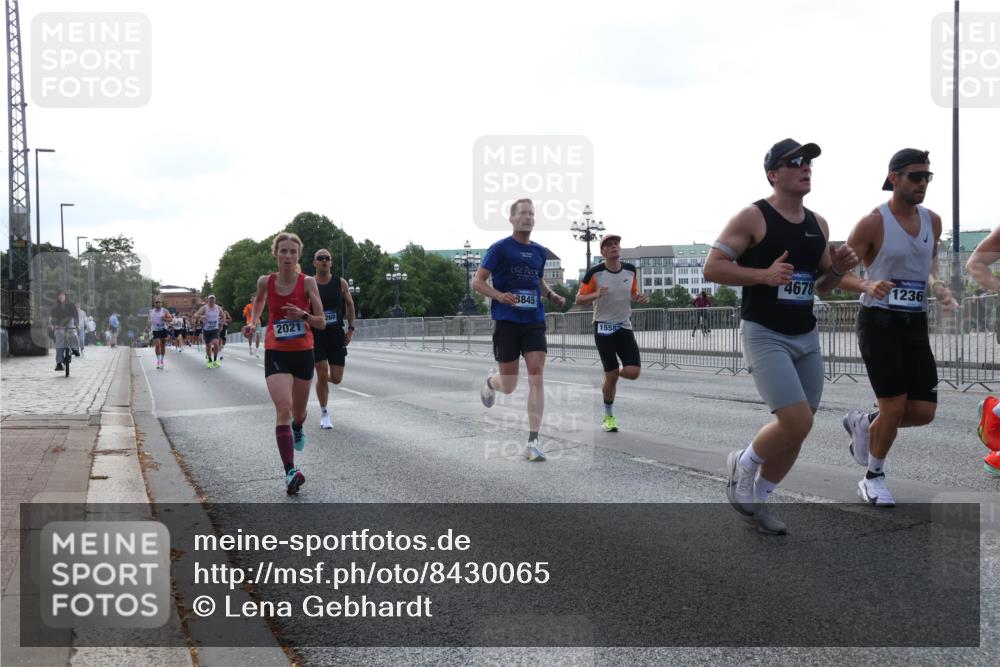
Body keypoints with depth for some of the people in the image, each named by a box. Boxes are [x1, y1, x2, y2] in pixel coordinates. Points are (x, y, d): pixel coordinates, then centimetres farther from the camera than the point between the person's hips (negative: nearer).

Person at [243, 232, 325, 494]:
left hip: (303, 352, 1)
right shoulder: (265, 282, -5)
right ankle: (290, 472, -24)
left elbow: (321, 322, -8)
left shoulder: (307, 282, -10)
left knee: (298, 411, 18)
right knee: (283, 409, -19)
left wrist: (303, 315, -26)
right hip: (275, 353, -1)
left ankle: (298, 429, 57)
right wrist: (253, 322, 4)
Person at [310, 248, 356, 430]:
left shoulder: (340, 283, 1)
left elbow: (350, 304, 11)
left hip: (337, 335, 2)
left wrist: (351, 328, 4)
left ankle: (324, 379, 39)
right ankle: (324, 413, 9)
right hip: (316, 335, -2)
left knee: (336, 379, 1)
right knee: (322, 375, -8)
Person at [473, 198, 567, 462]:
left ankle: (533, 442, -8)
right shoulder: (500, 248, -3)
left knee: (536, 376, -11)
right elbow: (476, 282, -4)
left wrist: (553, 295, 8)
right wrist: (499, 295, -21)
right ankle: (490, 381, 43)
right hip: (507, 321, -3)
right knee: (509, 386, 3)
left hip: (534, 321, 4)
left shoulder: (540, 252, 12)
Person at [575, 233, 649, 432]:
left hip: (624, 327, 4)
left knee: (633, 372, -10)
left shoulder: (630, 270, 2)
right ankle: (609, 416, 19)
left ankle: (614, 374, 27)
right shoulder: (595, 273, -10)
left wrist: (640, 297, -5)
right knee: (611, 376, -2)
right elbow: (579, 299, -5)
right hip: (604, 328, -4)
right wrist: (596, 295, -25)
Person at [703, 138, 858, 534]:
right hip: (765, 336, -7)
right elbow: (712, 267, -14)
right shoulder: (753, 218, -10)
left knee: (797, 431, 9)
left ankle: (756, 501, 28)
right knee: (796, 422, -17)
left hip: (807, 337, 7)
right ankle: (742, 464, 12)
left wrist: (838, 269, -2)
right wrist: (764, 274, -24)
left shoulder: (818, 224, 11)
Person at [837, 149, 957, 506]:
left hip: (915, 325, 6)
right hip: (879, 322, -6)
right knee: (895, 407, -8)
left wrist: (936, 286, 3)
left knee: (924, 412, 0)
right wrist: (867, 285, -27)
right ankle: (873, 478, 15)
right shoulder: (872, 223, -11)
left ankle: (863, 424, 28)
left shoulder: (933, 221, 7)